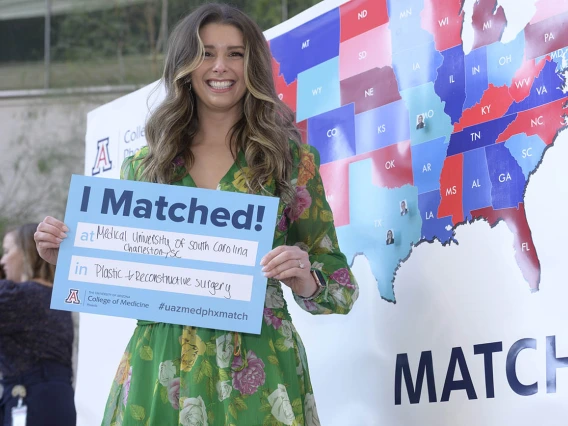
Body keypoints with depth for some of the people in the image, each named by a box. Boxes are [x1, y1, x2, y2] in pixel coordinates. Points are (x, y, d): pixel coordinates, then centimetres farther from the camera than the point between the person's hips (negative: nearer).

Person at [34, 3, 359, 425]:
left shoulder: (291, 158, 2)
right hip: (159, 372, 2)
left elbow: (338, 282, 3)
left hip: (254, 377, -2)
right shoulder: (144, 165, 8)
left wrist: (305, 280, -18)